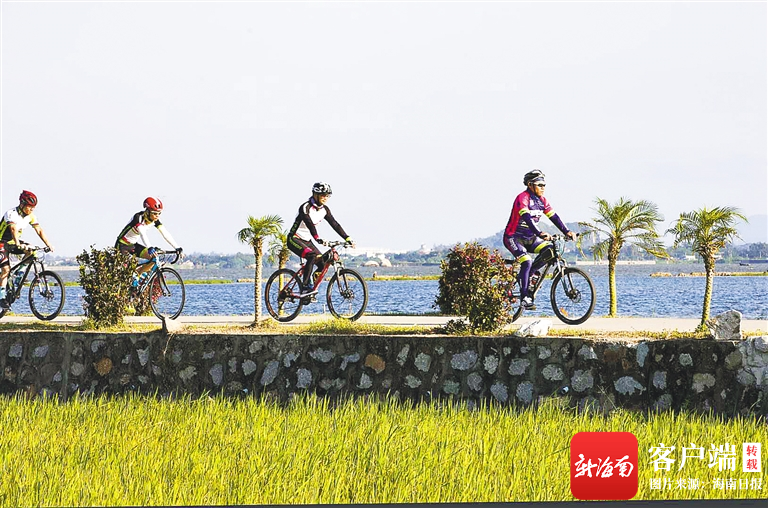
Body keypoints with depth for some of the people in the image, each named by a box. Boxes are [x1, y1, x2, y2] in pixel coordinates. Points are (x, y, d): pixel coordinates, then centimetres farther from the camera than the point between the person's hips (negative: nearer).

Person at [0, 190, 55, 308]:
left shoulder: (30, 216, -6)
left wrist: (49, 245, -18)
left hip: (13, 242, 7)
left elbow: (39, 230, -7)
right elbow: (13, 229, -43)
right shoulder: (12, 214, -27)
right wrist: (18, 245, -59)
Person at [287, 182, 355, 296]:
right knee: (312, 256, -32)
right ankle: (306, 286, -31)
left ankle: (311, 290, 4)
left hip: (307, 240, 8)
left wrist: (347, 238, -11)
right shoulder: (305, 207, -22)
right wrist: (318, 239, -50)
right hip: (294, 239, -8)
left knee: (323, 263, -8)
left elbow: (335, 224, -1)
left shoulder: (324, 209, 1)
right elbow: (309, 224, -36)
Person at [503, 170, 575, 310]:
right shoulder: (523, 198, -19)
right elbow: (527, 218, -33)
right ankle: (525, 298, -23)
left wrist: (566, 232, -9)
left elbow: (554, 217, 3)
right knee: (527, 262, -27)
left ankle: (530, 272, 2)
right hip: (514, 237, -7)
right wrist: (540, 234, -46)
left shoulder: (541, 200, 4)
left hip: (529, 238, 7)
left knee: (549, 250, -17)